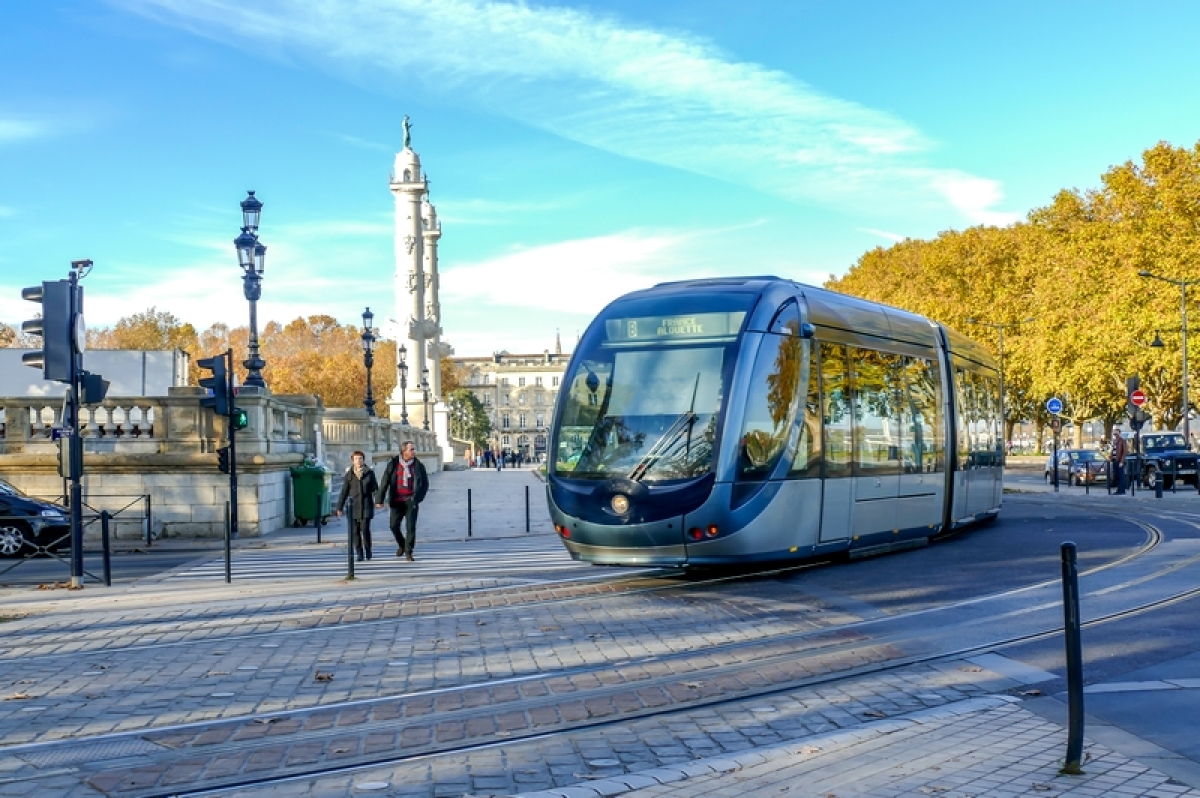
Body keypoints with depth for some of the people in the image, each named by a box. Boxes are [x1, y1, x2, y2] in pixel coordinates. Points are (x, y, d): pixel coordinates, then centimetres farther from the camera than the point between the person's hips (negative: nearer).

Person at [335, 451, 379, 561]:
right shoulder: (349, 474, 6)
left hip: (366, 505, -2)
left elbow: (375, 488, 5)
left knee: (365, 529, -9)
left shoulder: (369, 473, 3)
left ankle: (368, 549, 14)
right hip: (353, 506, 2)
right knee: (355, 531, 0)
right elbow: (344, 492, 8)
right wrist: (339, 507, 7)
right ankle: (360, 553, 11)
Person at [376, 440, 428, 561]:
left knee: (411, 527, -3)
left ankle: (408, 551, 9)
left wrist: (418, 498, -7)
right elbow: (385, 482, 1)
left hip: (411, 501, -1)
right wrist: (379, 499, -1)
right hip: (396, 501, 1)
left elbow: (425, 484, 7)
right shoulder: (393, 464, 0)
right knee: (394, 525, 3)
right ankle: (402, 545, 29)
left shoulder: (419, 465, 1)